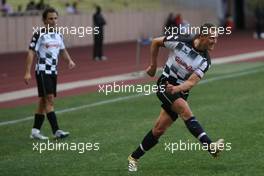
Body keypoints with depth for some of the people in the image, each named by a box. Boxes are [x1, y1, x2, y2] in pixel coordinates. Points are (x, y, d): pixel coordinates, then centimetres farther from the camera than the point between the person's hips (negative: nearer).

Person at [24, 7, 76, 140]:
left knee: (43, 101, 10)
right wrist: (27, 72, -19)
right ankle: (56, 131, -18)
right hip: (42, 71, -7)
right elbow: (31, 53, -12)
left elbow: (63, 50, 24)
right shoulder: (39, 35, -10)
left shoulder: (58, 36, 11)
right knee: (49, 99, -14)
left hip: (53, 72, 7)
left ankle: (35, 131, 18)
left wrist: (69, 60, 4)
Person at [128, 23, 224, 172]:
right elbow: (156, 42, 3)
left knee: (159, 129, 3)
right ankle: (210, 146, -40)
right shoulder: (180, 41, -13)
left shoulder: (205, 61, -8)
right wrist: (154, 65, 9)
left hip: (181, 92, 4)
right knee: (186, 111, -27)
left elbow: (191, 82, -19)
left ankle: (134, 158, 19)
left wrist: (176, 88, -38)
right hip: (165, 84, -4)